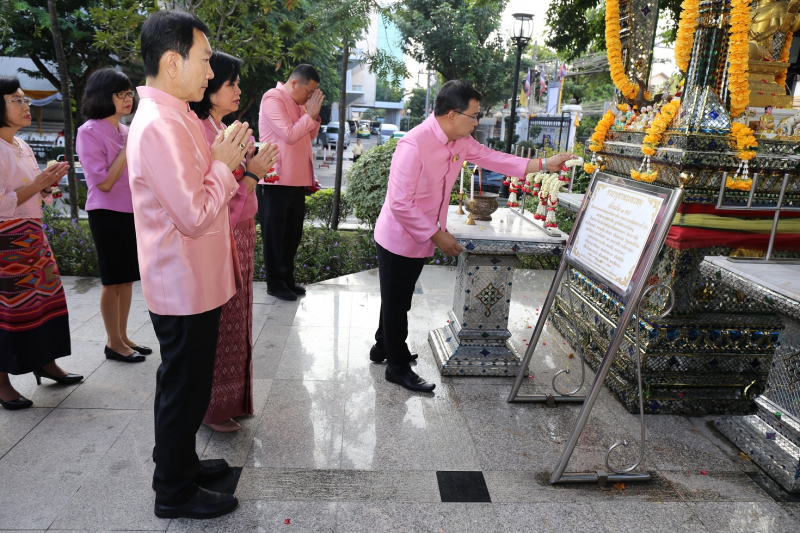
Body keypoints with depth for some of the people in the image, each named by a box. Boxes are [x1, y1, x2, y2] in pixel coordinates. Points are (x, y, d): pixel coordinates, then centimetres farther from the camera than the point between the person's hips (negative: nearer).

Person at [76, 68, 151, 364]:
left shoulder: (126, 131, 9)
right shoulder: (90, 132, -11)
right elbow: (104, 182, -18)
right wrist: (128, 147, -18)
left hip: (132, 211, 7)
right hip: (108, 214, -7)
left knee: (128, 278, 12)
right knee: (113, 281, 2)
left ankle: (123, 337, 23)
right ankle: (114, 344, 15)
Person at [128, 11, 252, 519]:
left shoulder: (176, 116, 9)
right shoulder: (159, 126, -23)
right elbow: (195, 216, -26)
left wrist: (227, 161, 2)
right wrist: (224, 164, -13)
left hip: (192, 281, 10)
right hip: (186, 286, -10)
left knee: (185, 383, 23)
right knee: (184, 388, 7)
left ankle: (180, 461, 44)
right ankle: (175, 493, 27)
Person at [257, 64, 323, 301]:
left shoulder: (299, 103, 14)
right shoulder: (273, 99, -12)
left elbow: (311, 135, 18)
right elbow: (289, 135, -21)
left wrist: (314, 114, 3)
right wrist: (310, 114, -12)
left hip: (297, 180, 8)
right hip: (276, 181, -8)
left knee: (292, 233, 15)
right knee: (274, 234, 4)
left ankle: (287, 279, 28)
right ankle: (275, 284, 15)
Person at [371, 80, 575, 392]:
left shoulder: (460, 142, 0)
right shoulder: (414, 145, -27)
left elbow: (492, 158, 9)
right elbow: (400, 203, -28)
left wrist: (544, 165, 5)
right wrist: (438, 236, -23)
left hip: (420, 240, 9)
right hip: (399, 240, -8)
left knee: (399, 300, 23)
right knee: (396, 304, 7)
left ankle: (383, 348, 43)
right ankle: (398, 367, 23)